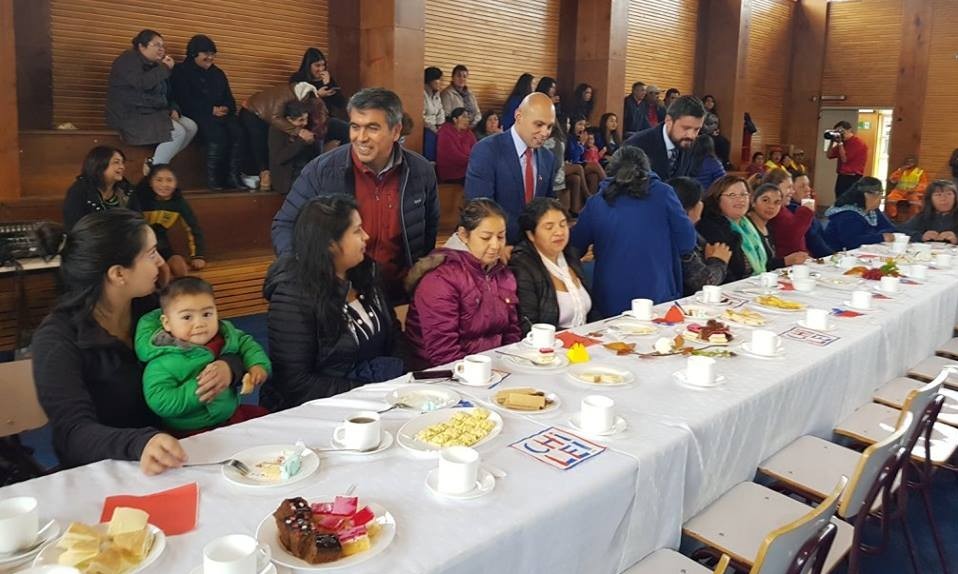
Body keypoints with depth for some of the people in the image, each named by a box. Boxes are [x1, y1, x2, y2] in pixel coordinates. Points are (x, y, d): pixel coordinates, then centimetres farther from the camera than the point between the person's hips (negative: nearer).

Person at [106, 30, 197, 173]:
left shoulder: (153, 64, 17)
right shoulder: (128, 60, -9)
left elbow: (164, 94, 23)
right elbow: (143, 83, -28)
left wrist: (172, 109, 3)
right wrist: (165, 68, -19)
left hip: (154, 113, 9)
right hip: (130, 117, -9)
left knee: (191, 127, -3)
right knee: (177, 132, -25)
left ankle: (154, 162, -2)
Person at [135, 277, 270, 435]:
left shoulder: (225, 335, -2)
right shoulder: (164, 362, -20)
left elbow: (247, 344, 15)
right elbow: (159, 402, -25)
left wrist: (258, 365, -4)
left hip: (231, 414, 7)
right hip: (193, 432, -7)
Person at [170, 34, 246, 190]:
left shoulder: (217, 73, 24)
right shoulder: (181, 72, 7)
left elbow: (229, 99, 20)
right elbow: (184, 101, -6)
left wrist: (226, 109, -6)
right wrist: (211, 110, -16)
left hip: (221, 114, 5)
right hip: (196, 115, -5)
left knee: (237, 132, -29)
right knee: (218, 134, -36)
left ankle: (233, 175, -29)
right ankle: (212, 176, -28)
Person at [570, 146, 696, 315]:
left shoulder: (596, 202, 1)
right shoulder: (663, 194, -2)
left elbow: (575, 249, 10)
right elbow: (687, 244, -1)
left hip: (610, 305, 1)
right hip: (659, 300, -1)